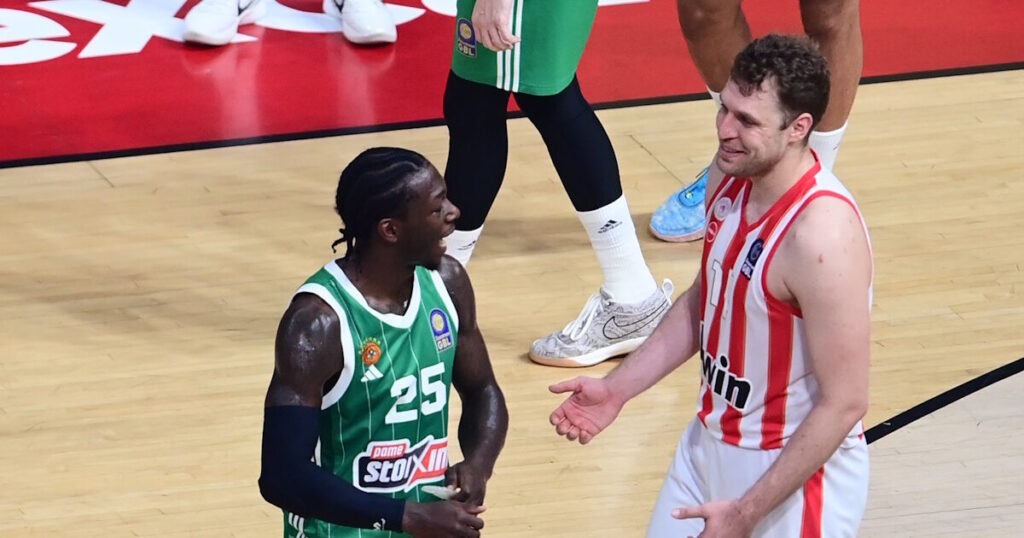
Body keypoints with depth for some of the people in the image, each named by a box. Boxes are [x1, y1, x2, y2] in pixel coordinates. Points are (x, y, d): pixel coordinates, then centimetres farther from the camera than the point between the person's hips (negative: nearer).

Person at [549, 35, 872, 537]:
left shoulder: (822, 234, -29)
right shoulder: (732, 180, -5)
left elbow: (844, 404, -25)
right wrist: (618, 388, 5)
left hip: (796, 468, -8)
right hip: (710, 441, 8)